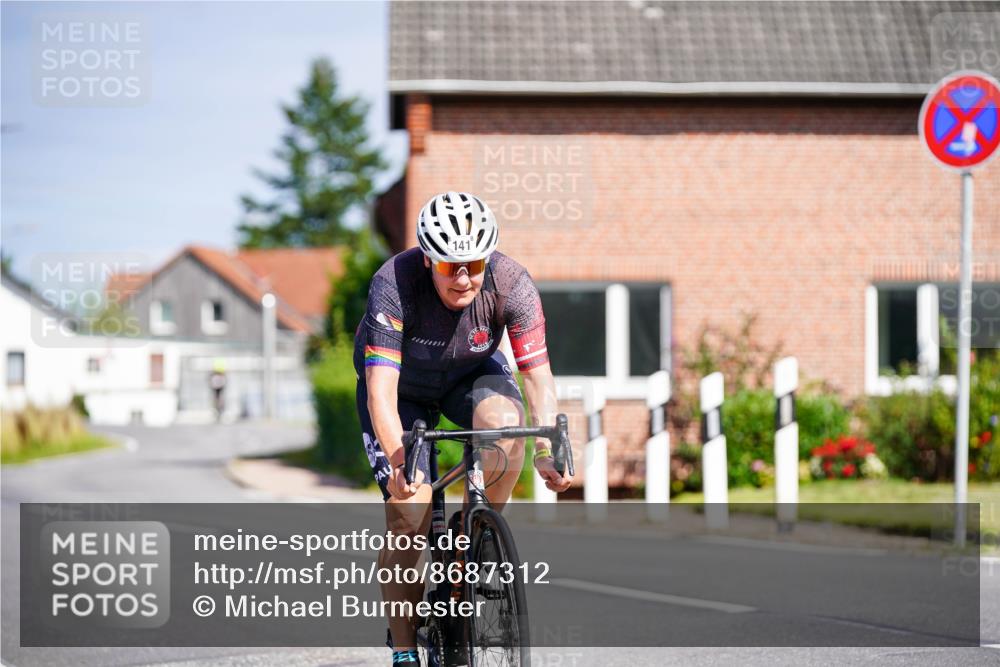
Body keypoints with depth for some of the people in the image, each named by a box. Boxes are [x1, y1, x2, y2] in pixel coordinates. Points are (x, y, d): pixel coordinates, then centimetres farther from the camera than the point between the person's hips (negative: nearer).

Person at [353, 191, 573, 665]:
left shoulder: (511, 284, -28)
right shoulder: (394, 286, -34)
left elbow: (538, 375, -28)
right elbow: (381, 390, -39)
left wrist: (548, 452, -42)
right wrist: (398, 461, -53)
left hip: (471, 375, 2)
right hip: (403, 388, -2)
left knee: (505, 423, -33)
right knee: (409, 518, -16)